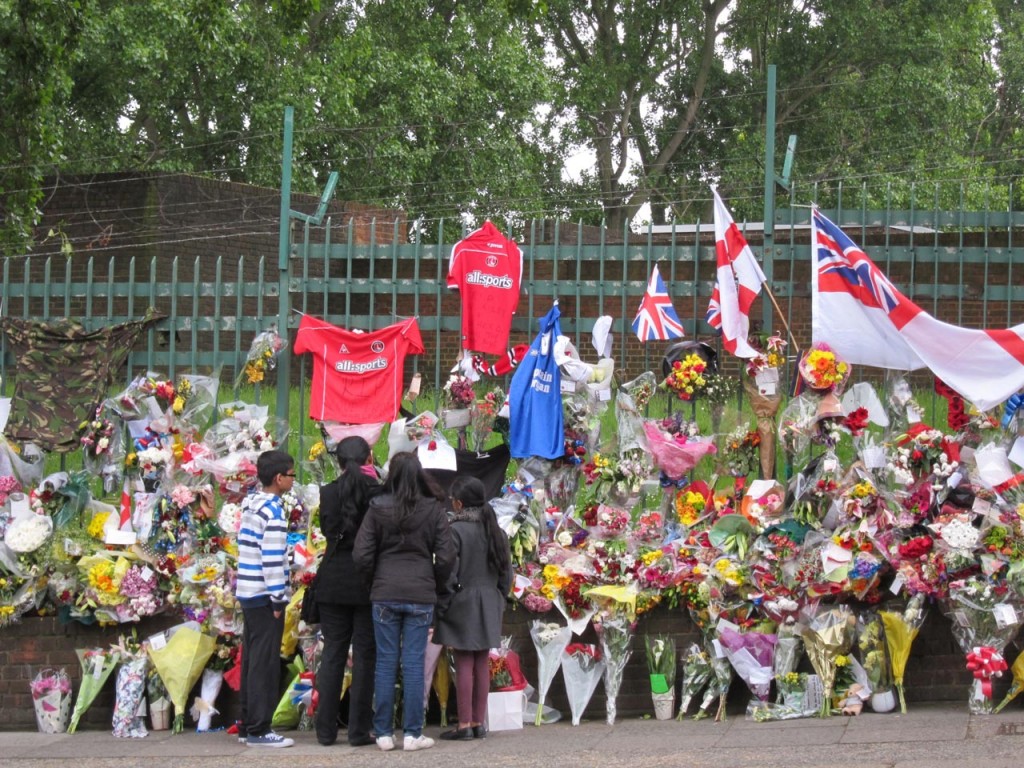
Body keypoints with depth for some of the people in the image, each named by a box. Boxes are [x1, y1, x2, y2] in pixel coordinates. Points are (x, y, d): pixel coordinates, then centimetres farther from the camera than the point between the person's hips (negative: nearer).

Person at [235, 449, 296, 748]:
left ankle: (248, 725, 18)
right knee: (265, 664, -5)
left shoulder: (250, 504, 13)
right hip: (264, 595, -9)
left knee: (252, 661, 13)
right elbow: (272, 558, -19)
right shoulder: (273, 511, -15)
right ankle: (259, 730, -3)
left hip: (248, 593, 9)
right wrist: (278, 599, -15)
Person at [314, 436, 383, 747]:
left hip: (333, 582, 3)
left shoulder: (328, 493, -3)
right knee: (365, 656, 4)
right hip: (368, 582, -2)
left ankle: (326, 730, 9)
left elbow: (326, 528, 8)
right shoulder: (377, 493, -11)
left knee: (332, 654, 9)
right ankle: (359, 730, 3)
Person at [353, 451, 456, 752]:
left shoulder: (378, 509, -3)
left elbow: (361, 555, -5)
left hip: (384, 594, 0)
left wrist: (374, 581, 12)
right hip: (421, 595, 0)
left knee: (386, 662, 6)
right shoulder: (434, 510, -2)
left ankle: (384, 733, 7)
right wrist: (436, 586, 12)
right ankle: (412, 734, 3)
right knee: (414, 663, 2)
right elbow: (446, 558, -4)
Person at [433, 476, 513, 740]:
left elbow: (448, 572, -15)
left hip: (463, 602, -6)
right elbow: (506, 573, 10)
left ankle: (464, 724, -3)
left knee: (464, 664, -3)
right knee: (482, 664, 9)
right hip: (489, 604, 6)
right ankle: (479, 723, 12)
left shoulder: (456, 531, -13)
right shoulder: (497, 532, 7)